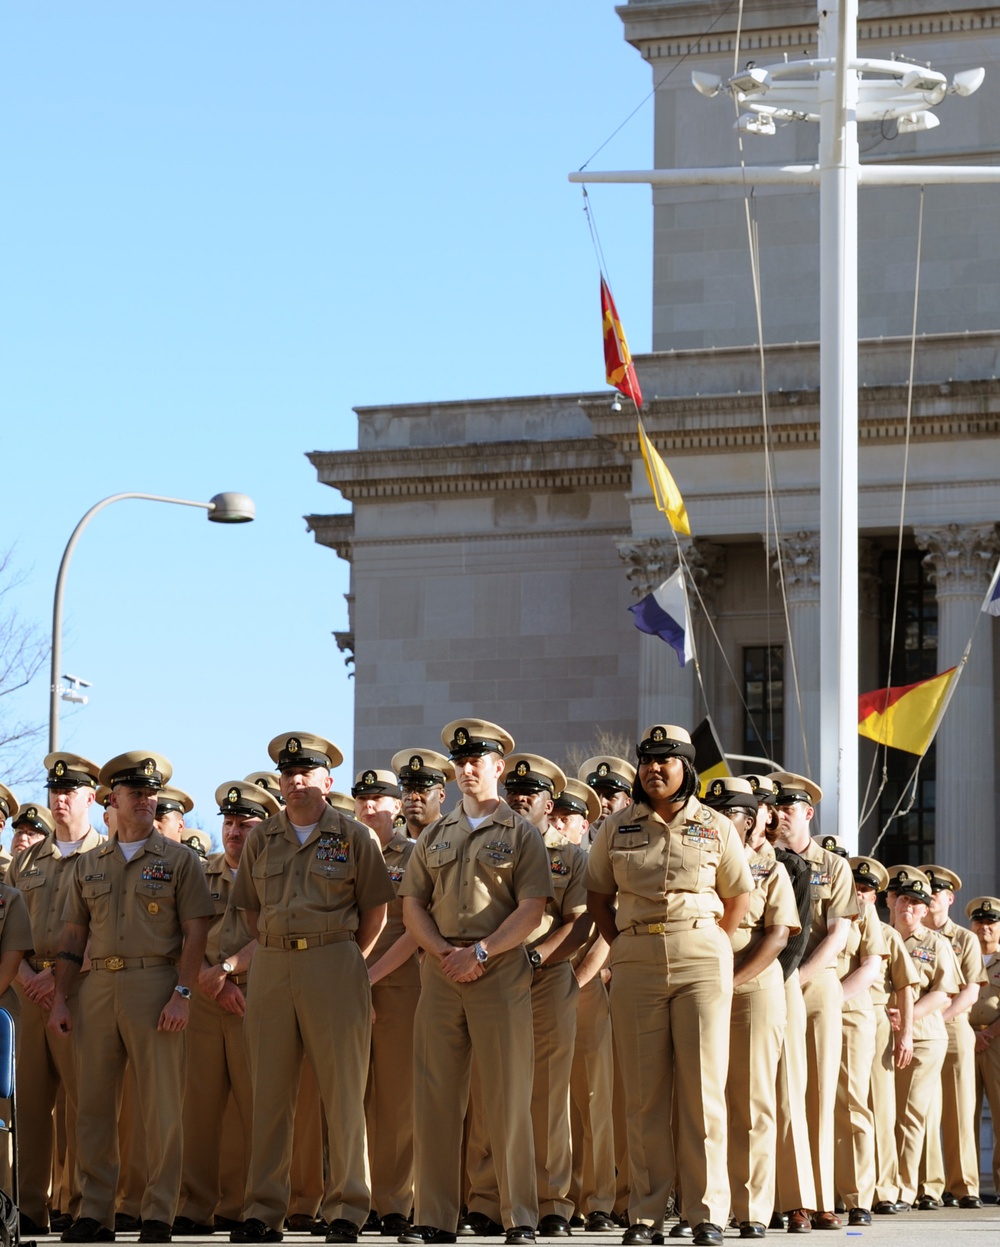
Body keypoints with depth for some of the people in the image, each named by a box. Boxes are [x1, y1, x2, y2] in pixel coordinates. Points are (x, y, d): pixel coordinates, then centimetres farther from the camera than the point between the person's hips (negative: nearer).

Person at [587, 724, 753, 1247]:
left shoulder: (715, 828, 6)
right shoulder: (617, 827, 9)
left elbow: (739, 894, 11)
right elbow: (598, 894, 14)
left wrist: (714, 945, 1)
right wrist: (621, 946, 3)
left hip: (702, 962, -1)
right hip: (636, 963, 1)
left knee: (703, 1087, -3)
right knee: (643, 1090, 1)